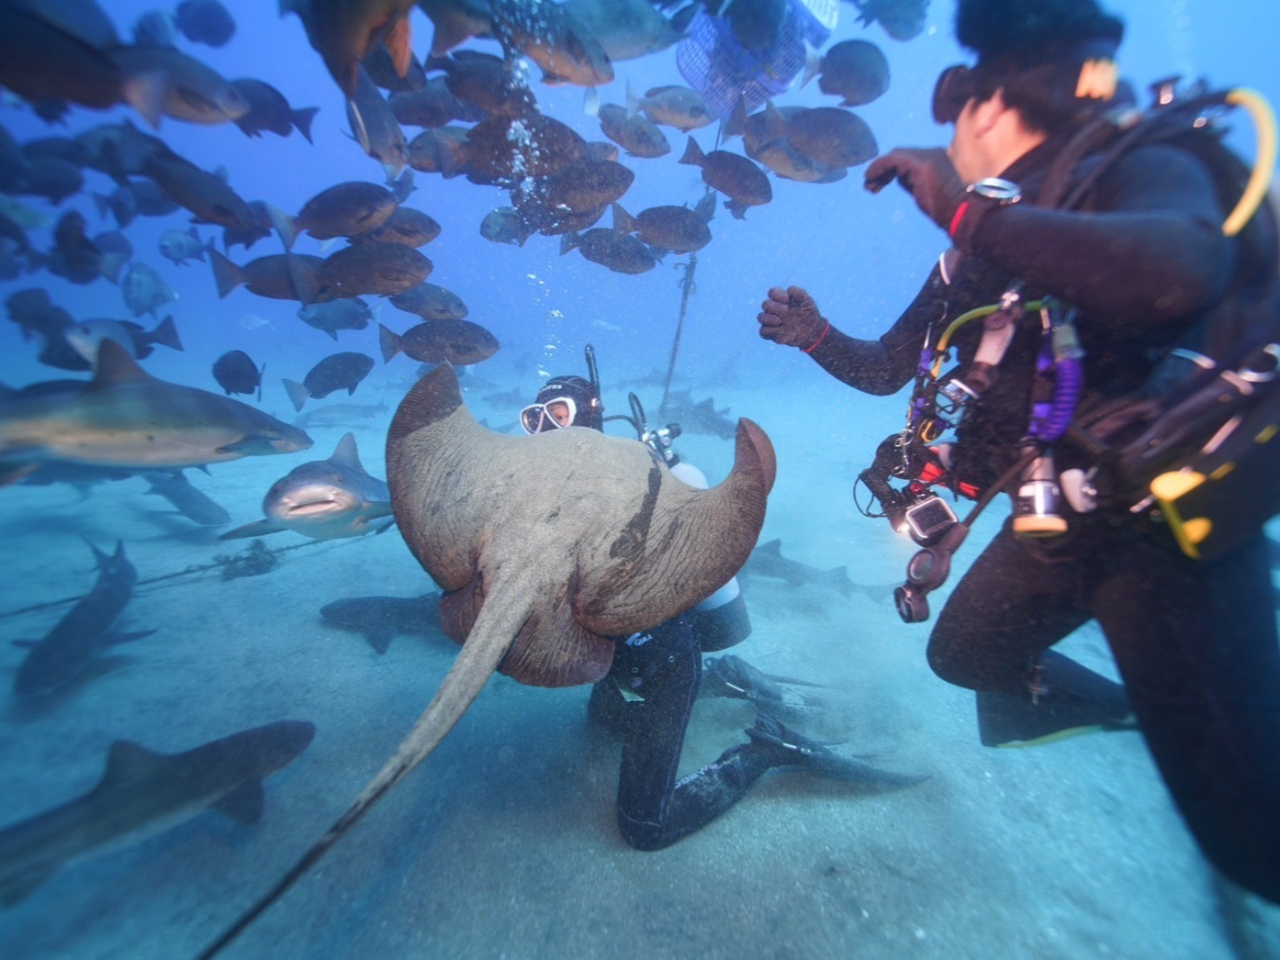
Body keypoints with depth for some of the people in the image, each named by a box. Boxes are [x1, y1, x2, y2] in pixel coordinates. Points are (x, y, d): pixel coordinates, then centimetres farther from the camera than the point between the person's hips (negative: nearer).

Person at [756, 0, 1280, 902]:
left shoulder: (1142, 170, -15)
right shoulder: (988, 241, 7)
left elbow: (1177, 275, -40)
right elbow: (891, 365, 14)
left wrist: (966, 211, -32)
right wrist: (817, 336, 1)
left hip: (1179, 526, -7)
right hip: (1060, 519, 7)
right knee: (963, 652, 23)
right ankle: (1112, 702, 47)